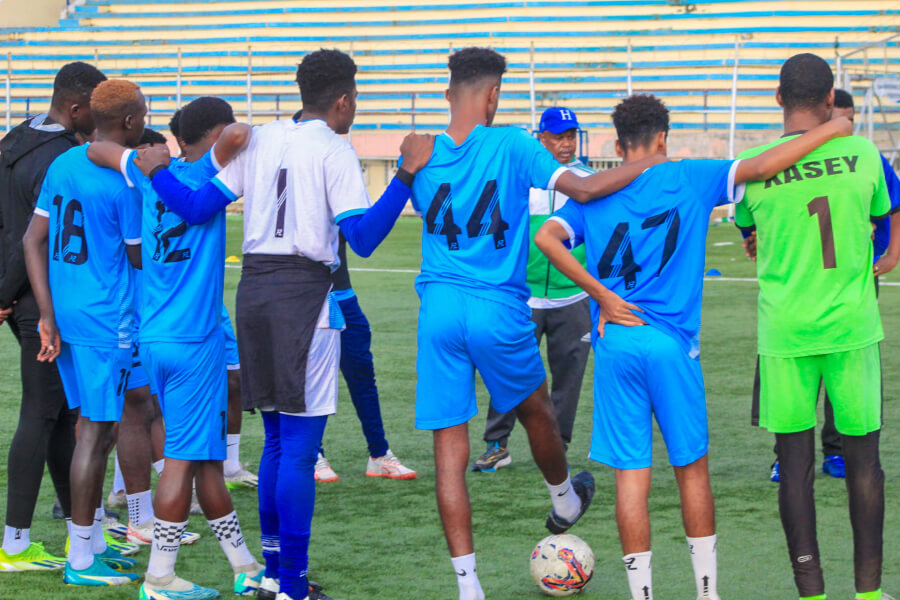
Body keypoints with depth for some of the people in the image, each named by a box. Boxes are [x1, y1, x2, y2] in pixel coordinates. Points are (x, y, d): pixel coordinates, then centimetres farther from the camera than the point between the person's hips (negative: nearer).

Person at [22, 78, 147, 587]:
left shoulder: (63, 165, 8)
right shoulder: (125, 182, -15)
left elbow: (33, 241, 5)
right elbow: (140, 257, -10)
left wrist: (48, 316, 5)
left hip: (66, 315, 8)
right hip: (107, 322, -8)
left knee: (93, 424, 18)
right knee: (97, 430, -3)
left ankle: (95, 543, 25)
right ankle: (81, 560, 1)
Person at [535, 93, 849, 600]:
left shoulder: (595, 194, 8)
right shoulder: (689, 180, 3)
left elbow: (546, 238, -8)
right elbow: (762, 167, -3)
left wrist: (602, 296, -6)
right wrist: (831, 130, 5)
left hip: (615, 345, 1)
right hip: (673, 344, -1)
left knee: (631, 474, 3)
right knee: (692, 468, 11)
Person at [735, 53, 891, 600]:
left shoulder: (754, 166, -5)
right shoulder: (862, 154, -3)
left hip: (785, 332, 0)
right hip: (853, 327, 1)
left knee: (795, 460, 5)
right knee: (863, 455, 10)